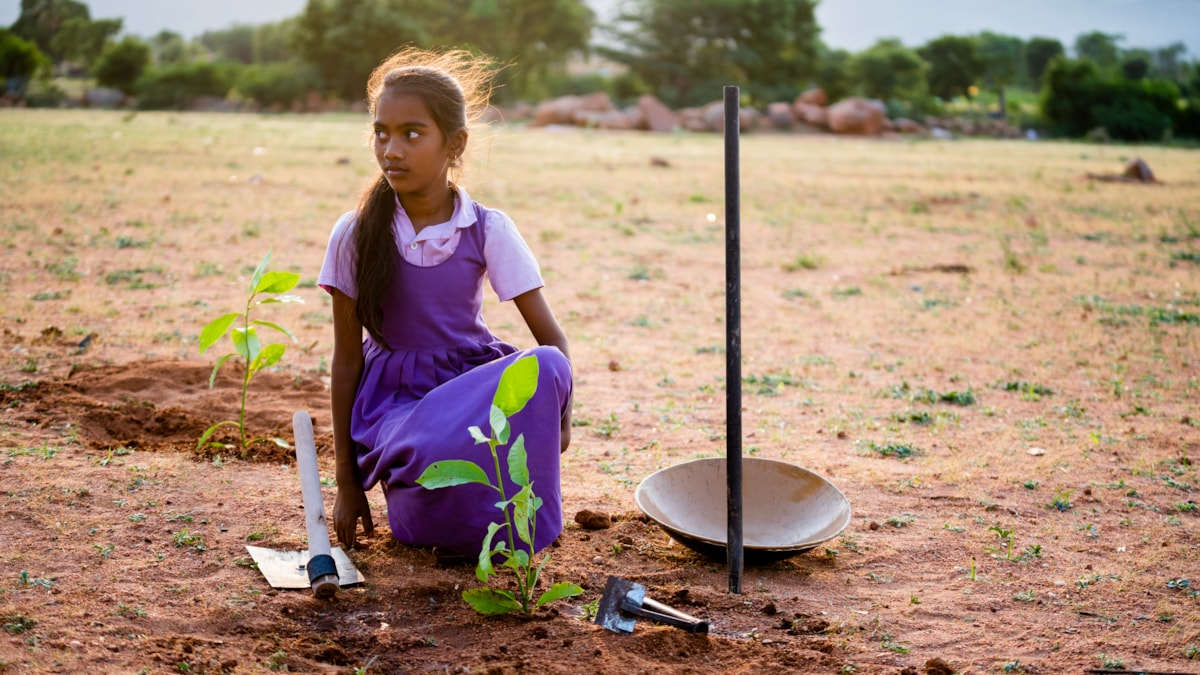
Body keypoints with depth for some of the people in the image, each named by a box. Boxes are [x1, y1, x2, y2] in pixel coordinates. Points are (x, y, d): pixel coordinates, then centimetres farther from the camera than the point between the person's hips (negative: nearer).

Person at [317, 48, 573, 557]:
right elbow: (346, 360, 0)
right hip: (394, 396, -2)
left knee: (545, 366, -33)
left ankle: (508, 523, -13)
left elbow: (552, 341, -3)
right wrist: (347, 481, 1)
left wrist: (556, 411, -24)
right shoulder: (356, 235, -6)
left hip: (472, 379, 2)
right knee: (439, 454, -39)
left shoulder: (489, 231, -5)